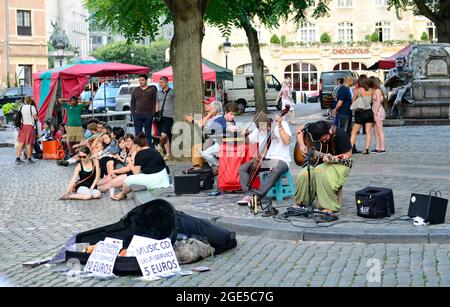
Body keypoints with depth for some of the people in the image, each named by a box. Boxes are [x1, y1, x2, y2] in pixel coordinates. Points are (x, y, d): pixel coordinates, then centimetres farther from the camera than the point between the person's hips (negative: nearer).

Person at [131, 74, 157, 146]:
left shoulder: (152, 89, 2)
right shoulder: (136, 90, 12)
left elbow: (155, 102, -3)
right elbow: (132, 102, 13)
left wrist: (153, 113, -11)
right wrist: (133, 112, 3)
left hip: (148, 115, -3)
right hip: (137, 115, 3)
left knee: (148, 134, 5)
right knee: (137, 134, 3)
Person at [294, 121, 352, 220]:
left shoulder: (341, 135, -22)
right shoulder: (316, 129, -8)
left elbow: (348, 154, -14)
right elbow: (300, 130, 10)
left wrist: (332, 158, -30)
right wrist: (302, 145, -4)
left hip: (339, 164, -5)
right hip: (317, 162, 5)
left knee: (321, 173, -37)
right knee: (304, 174, -24)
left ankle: (328, 209, -33)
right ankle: (300, 203, 0)